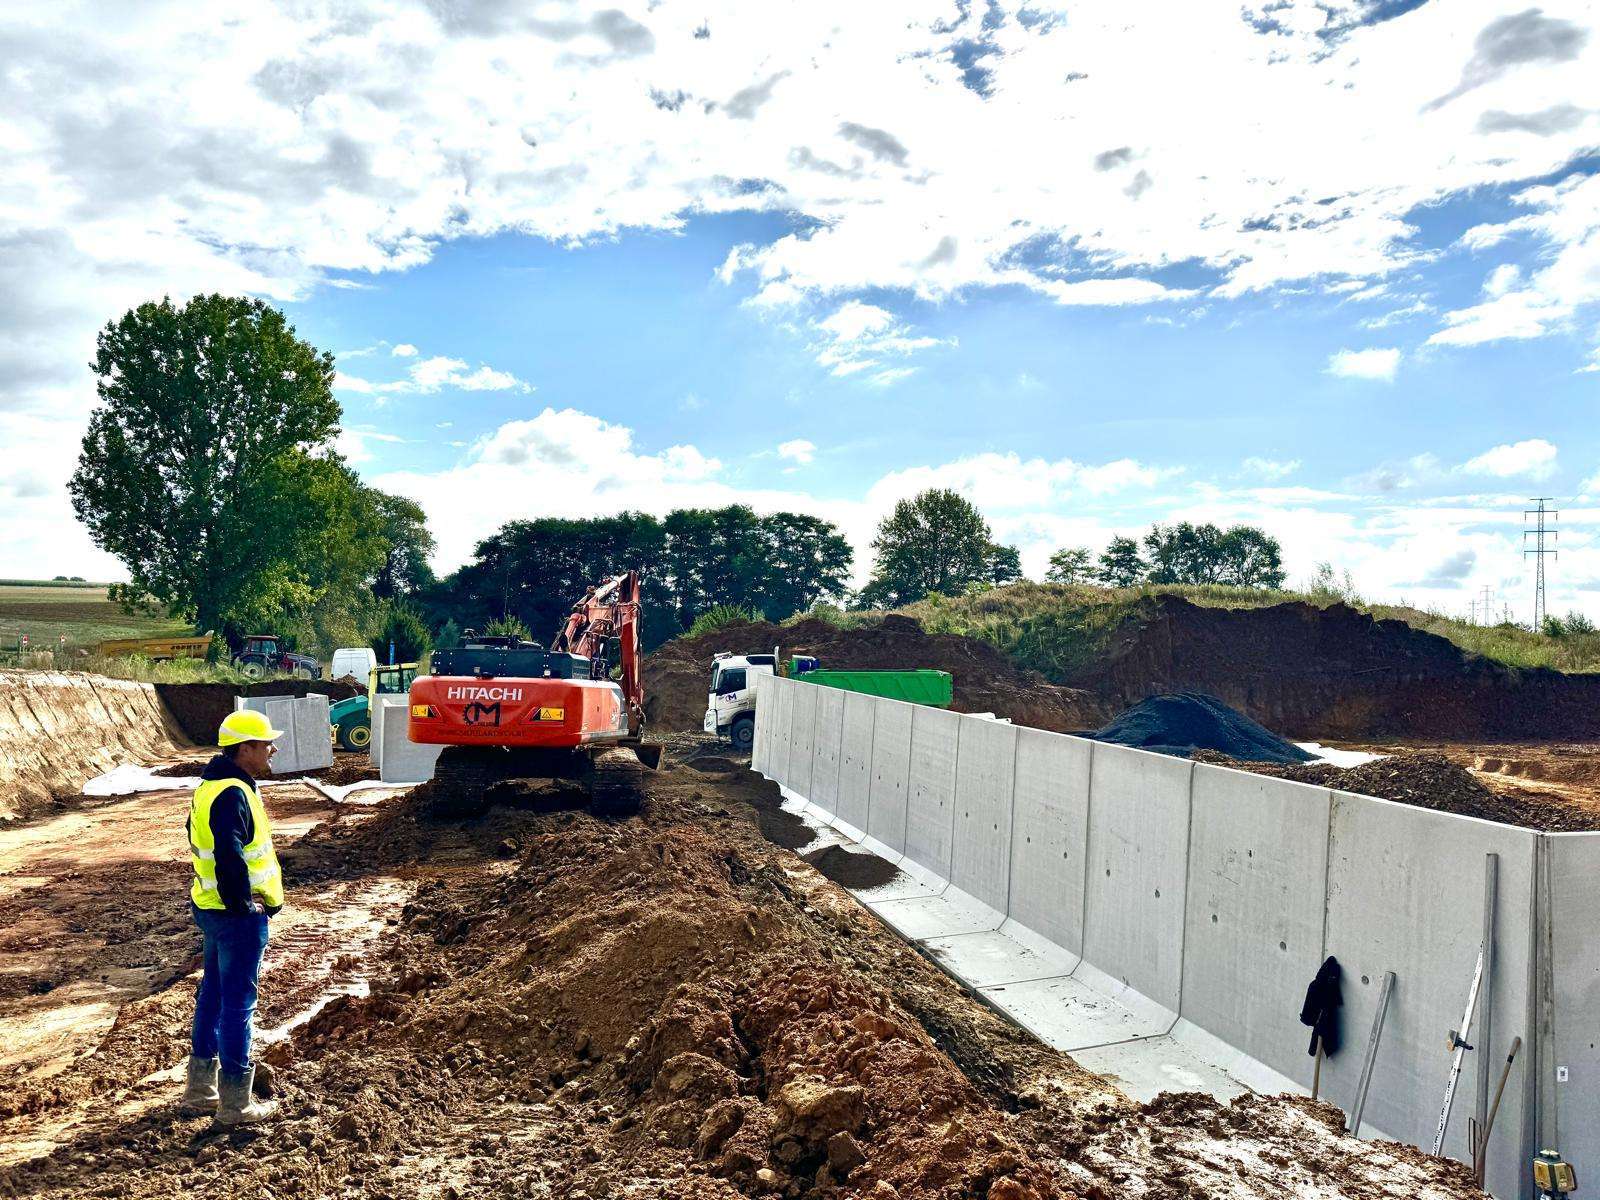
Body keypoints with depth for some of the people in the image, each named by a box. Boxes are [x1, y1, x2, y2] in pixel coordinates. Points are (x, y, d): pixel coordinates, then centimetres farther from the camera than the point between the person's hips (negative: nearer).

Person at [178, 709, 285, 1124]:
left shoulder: (211, 786, 11)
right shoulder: (232, 794, -22)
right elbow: (230, 859, -30)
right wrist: (243, 906, -18)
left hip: (211, 907, 10)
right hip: (237, 916, -10)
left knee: (213, 993, 19)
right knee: (237, 1003, -1)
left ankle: (200, 1088, 32)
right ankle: (235, 1103, 9)